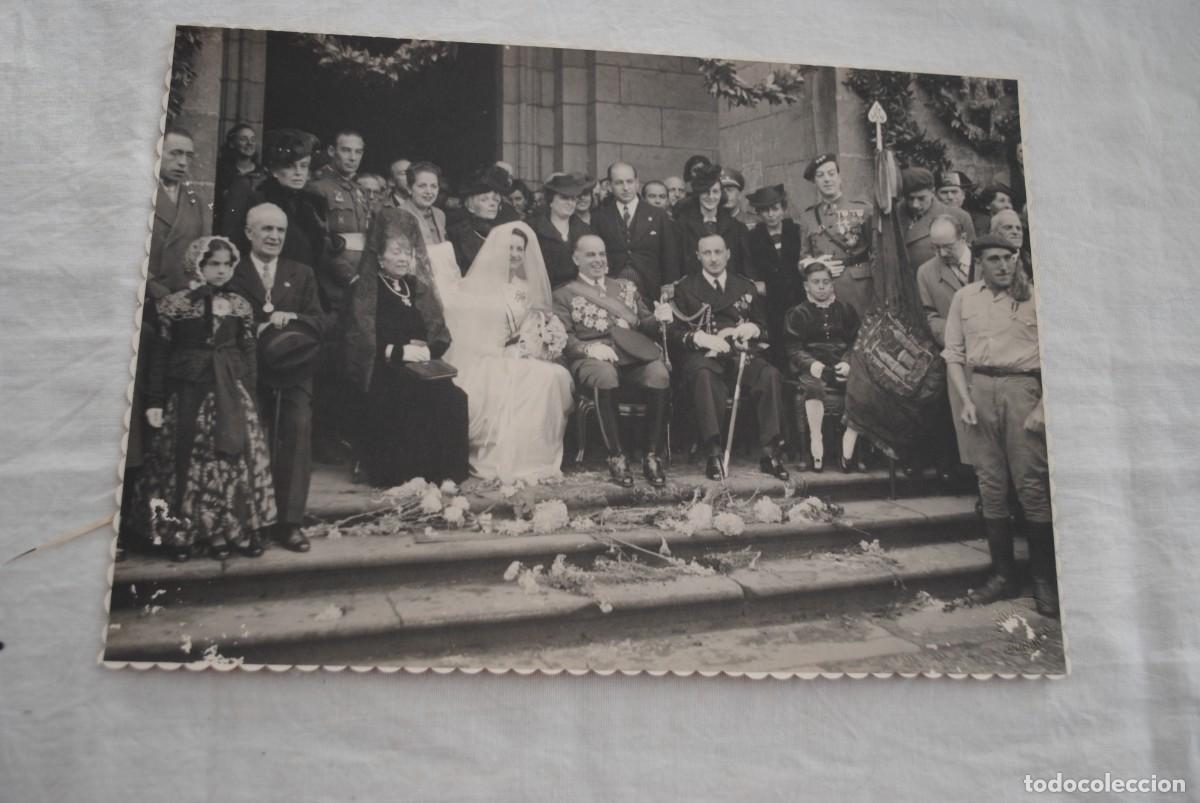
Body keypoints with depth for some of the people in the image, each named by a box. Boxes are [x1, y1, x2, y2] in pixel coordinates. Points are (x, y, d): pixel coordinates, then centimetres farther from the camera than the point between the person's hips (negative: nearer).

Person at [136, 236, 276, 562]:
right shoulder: (175, 304, -2)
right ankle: (180, 534, 13)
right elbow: (159, 354, 0)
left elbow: (248, 355, 9)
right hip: (187, 394, -2)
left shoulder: (239, 306, 6)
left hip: (230, 395, 3)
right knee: (184, 462, 2)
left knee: (234, 459, 1)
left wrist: (248, 399, 5)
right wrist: (155, 400, -4)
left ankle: (227, 532, 12)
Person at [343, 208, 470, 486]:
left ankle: (447, 474, -25)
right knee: (421, 396, -35)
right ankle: (403, 475, -28)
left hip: (422, 368, 4)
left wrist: (425, 350, -6)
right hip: (381, 372, -4)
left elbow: (442, 336, 16)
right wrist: (400, 351, -15)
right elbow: (359, 342, -6)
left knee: (454, 397, -28)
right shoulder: (365, 290, 6)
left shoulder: (418, 287, 22)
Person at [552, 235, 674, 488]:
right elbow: (562, 338, 4)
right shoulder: (564, 295, 18)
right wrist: (589, 348, -15)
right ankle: (616, 457, -28)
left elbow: (645, 326, 25)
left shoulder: (626, 287, 29)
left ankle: (652, 456, -23)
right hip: (593, 360, -3)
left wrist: (658, 319, 1)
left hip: (635, 356, 3)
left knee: (660, 374, -32)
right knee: (605, 376, -39)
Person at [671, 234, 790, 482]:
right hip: (703, 356, -2)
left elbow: (764, 328, 22)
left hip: (741, 354, 3)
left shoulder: (745, 287, 21)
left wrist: (752, 328, -3)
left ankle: (770, 454, -28)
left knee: (771, 375, -30)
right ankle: (714, 454, -40)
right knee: (703, 376, -39)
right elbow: (675, 332, 5)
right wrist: (701, 338, -15)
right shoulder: (685, 288, 13)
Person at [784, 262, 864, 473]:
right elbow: (793, 349, 2)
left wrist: (847, 363, -7)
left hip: (841, 366, 2)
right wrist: (811, 364, -18)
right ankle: (816, 444, -34)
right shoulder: (797, 313, 12)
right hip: (812, 368, -2)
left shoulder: (845, 310, 20)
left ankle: (849, 446, -25)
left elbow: (856, 342, 14)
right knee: (814, 385, -37)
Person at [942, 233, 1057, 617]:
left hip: (1021, 387, -3)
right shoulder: (964, 298, 11)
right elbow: (953, 353, 11)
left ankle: (1045, 579, 3)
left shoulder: (1032, 296, 2)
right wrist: (965, 399, 0)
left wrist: (1044, 406, -10)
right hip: (979, 388, 3)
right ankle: (1003, 574, 15)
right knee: (990, 485, 6)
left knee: (1032, 484, -6)